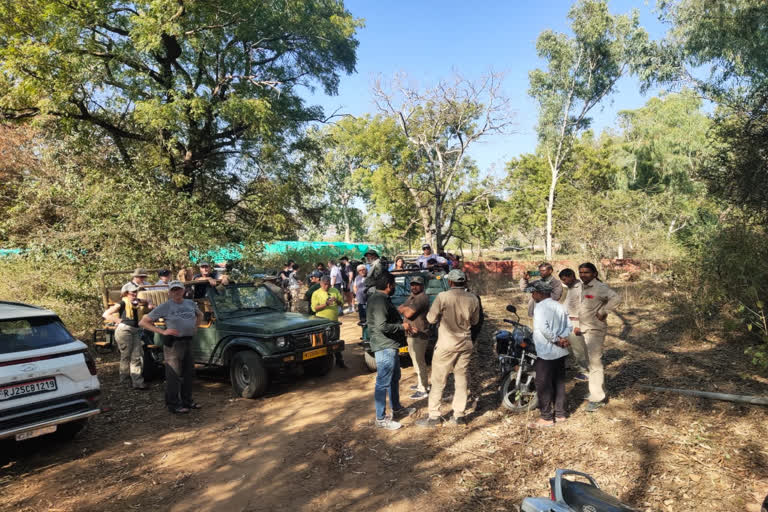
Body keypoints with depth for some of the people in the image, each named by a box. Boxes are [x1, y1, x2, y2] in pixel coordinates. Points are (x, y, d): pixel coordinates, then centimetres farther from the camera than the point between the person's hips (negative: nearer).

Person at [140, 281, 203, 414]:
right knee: (174, 375, -1)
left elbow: (200, 315, 28)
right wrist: (163, 332, -16)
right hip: (173, 343, -6)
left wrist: (195, 327, 10)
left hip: (188, 341, 6)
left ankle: (187, 401, 29)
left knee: (188, 372, 15)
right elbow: (143, 322, -8)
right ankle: (173, 404, 12)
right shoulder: (164, 307, -9)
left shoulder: (190, 303, 7)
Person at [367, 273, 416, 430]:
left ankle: (397, 409, 37)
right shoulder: (379, 301, -21)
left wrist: (401, 323, 13)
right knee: (383, 382, -3)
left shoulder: (380, 298, 13)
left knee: (394, 379, 22)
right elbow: (382, 326, -28)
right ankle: (381, 418, 6)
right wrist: (402, 326, -17)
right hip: (385, 347, -11)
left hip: (390, 346, 11)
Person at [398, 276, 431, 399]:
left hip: (418, 335, -10)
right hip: (411, 334, 10)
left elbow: (408, 314, -25)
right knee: (417, 361, 21)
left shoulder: (422, 298, -18)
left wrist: (403, 309, -4)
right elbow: (399, 309, 6)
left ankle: (423, 390, 3)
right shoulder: (411, 297, 14)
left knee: (419, 362, -4)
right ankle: (421, 383, 35)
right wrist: (406, 308, -15)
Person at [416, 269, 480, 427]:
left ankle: (434, 416, 11)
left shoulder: (443, 297, -16)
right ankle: (459, 415, 20)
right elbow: (475, 321, 8)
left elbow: (431, 318, -11)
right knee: (461, 380, 14)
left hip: (446, 344, -4)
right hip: (465, 344, 4)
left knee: (438, 381, 6)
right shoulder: (473, 299, -3)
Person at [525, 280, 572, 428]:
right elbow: (569, 326, 9)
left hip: (546, 353, -8)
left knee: (543, 385, 1)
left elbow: (543, 328, -27)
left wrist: (556, 340, -16)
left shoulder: (541, 306, -15)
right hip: (561, 352, 8)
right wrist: (562, 338, -5)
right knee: (559, 382, 16)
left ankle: (546, 418, 8)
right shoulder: (559, 306, 10)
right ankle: (560, 413, 25)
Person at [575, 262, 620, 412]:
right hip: (585, 329, 9)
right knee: (591, 361, 18)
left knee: (595, 363, -7)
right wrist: (579, 326, 18)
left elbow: (615, 298, -32)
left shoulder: (599, 287, -17)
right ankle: (599, 390, 33)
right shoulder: (582, 287, 11)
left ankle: (597, 398, 0)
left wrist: (603, 312, -24)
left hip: (595, 330, -9)